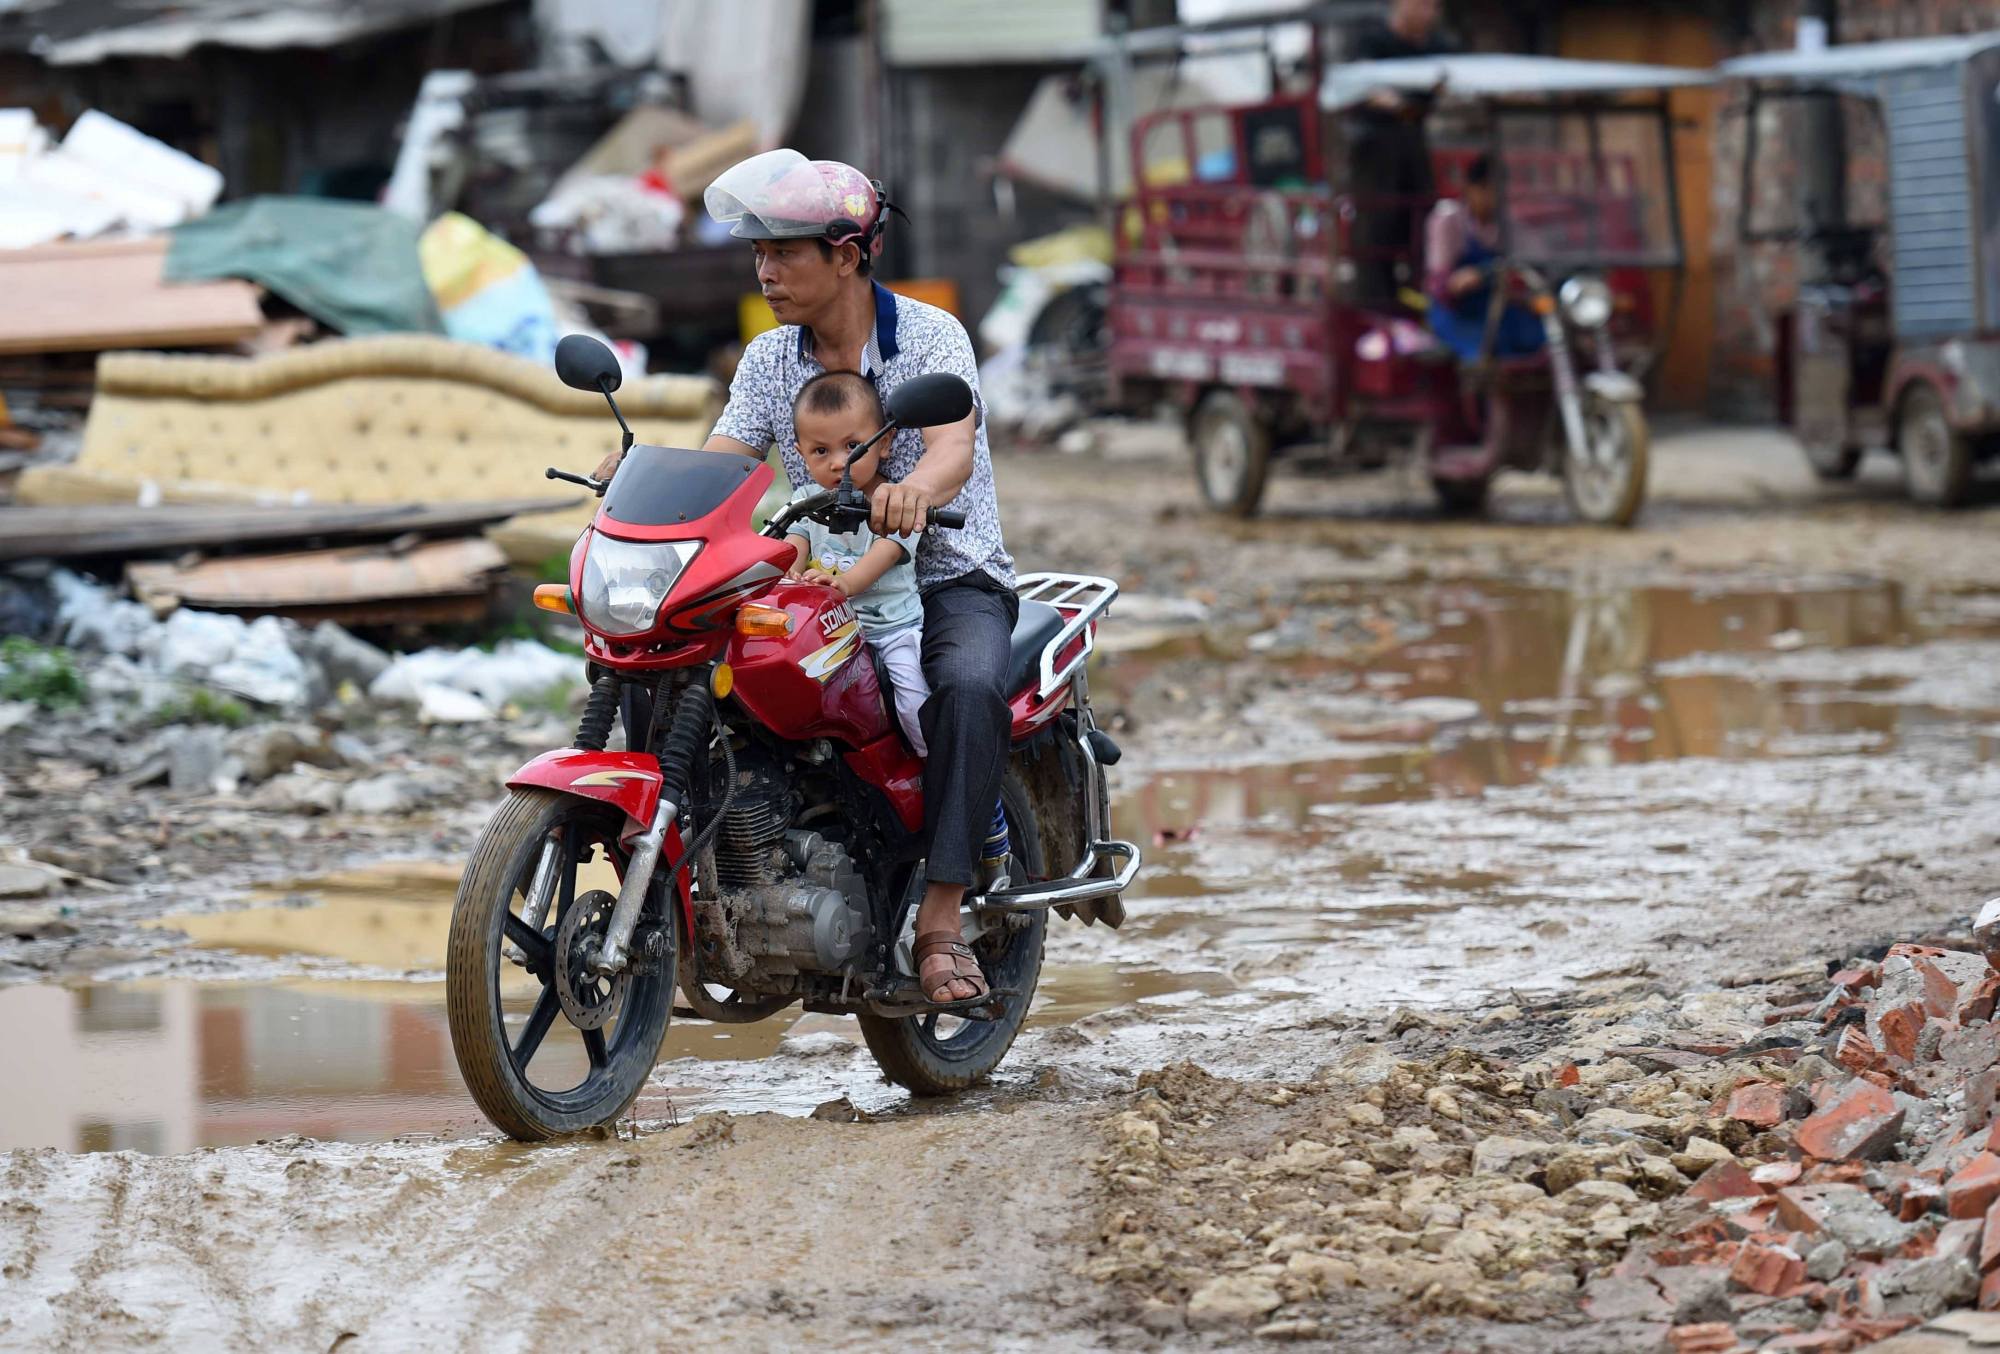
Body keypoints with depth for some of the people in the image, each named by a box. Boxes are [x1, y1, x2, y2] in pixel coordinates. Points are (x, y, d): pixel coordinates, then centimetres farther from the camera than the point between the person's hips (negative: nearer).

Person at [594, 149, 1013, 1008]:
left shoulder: (929, 335, -10)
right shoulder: (769, 359, 6)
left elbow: (955, 448, -28)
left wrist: (915, 487, -52)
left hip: (951, 579, -5)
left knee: (968, 687, -37)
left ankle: (940, 921, -37)